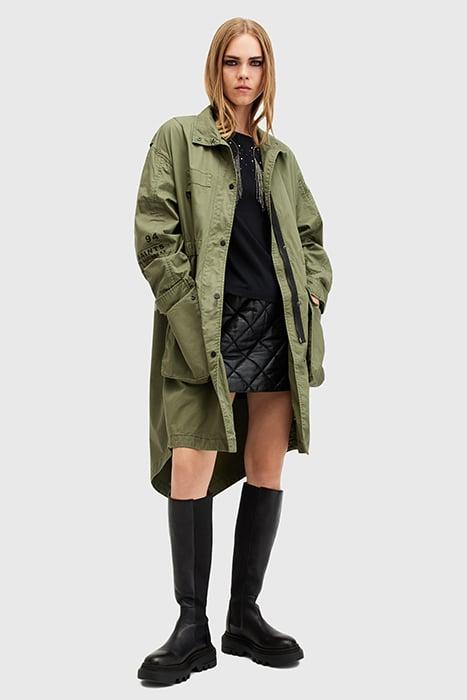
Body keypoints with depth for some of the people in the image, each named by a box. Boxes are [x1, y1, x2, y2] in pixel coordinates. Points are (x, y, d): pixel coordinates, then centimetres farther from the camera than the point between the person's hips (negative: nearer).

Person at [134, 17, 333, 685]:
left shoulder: (280, 156, 18)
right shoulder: (179, 138, 4)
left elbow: (311, 237, 21)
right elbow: (154, 232, -4)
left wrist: (311, 299, 4)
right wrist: (188, 310, -12)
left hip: (277, 327, 5)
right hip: (206, 329, -4)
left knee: (266, 470, 5)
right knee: (191, 470, -9)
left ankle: (245, 615, 16)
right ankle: (193, 628, 2)